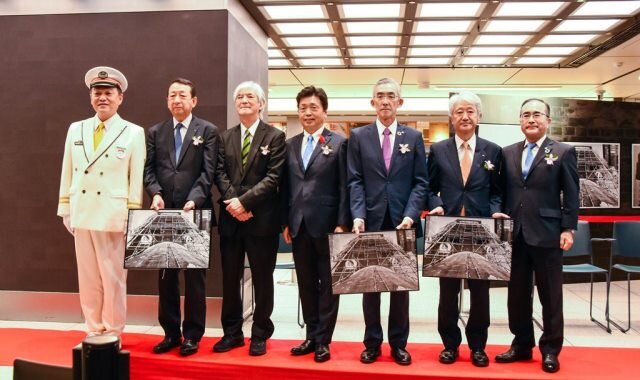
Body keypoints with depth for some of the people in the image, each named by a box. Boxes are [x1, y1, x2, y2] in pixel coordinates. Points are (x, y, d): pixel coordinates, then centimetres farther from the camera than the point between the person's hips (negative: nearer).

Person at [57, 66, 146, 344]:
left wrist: (132, 217, -8)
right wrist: (65, 210, 8)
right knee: (88, 280, 11)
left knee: (113, 280, 3)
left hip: (114, 216, -4)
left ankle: (112, 335, 17)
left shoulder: (134, 133, -2)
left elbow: (136, 179, -4)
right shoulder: (76, 129, 10)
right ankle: (94, 332, 24)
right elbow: (67, 173, 11)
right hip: (82, 215, 4)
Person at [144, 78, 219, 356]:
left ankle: (192, 335, 16)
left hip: (195, 213, -3)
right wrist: (155, 193, -13)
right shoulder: (156, 132, 13)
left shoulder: (207, 131, 2)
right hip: (165, 213, 4)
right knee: (166, 277, 10)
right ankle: (171, 333, 23)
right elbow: (149, 169, 6)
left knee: (194, 277, 4)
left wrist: (193, 199, -20)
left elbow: (208, 172, -7)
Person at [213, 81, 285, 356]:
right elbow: (220, 173, 5)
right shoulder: (226, 137, 13)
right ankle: (232, 332, 24)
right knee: (230, 278, 10)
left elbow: (273, 178, -10)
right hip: (230, 218, 4)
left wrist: (245, 201, -17)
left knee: (262, 279, 6)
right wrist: (233, 201, -12)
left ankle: (260, 335, 20)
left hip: (262, 218, -4)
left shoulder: (275, 137, -1)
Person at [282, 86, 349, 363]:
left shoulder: (339, 143, -1)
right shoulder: (290, 145, 12)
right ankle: (311, 335, 23)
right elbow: (286, 186, 12)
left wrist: (342, 224, -11)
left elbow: (344, 187, -6)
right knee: (306, 283, 12)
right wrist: (286, 222, 7)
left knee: (328, 284, 5)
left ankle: (323, 340, 14)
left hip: (326, 225, -4)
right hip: (299, 225, 5)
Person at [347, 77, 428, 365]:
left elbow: (420, 182, 2)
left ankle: (399, 343, 21)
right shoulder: (358, 136, 5)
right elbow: (355, 181, 0)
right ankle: (372, 342, 21)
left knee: (401, 285, 9)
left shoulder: (413, 137, 7)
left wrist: (410, 215, -12)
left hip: (402, 222, 1)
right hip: (371, 222, 0)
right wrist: (358, 215, -13)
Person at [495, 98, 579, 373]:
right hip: (515, 234, 4)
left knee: (550, 296, 6)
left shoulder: (564, 152, 1)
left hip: (546, 234, -3)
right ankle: (521, 344, 24)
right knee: (517, 293, 11)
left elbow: (571, 196, -2)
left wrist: (568, 229, -8)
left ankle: (550, 350, 19)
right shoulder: (508, 153, 11)